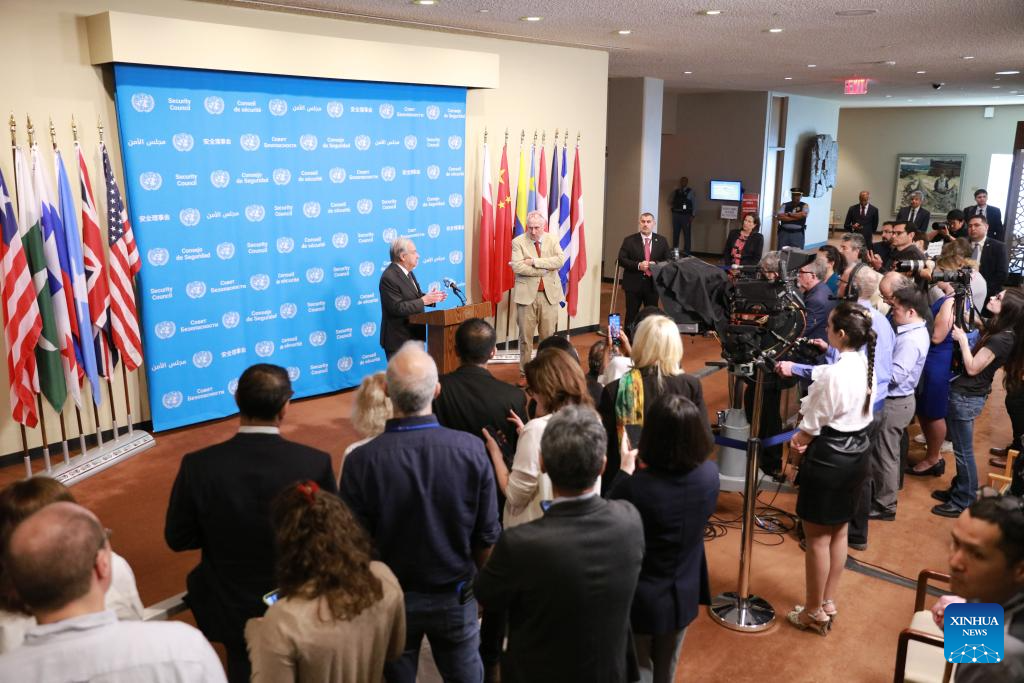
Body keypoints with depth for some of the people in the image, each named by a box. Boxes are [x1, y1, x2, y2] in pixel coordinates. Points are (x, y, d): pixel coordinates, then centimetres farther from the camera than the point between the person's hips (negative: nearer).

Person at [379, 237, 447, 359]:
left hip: (413, 336, 9)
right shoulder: (389, 277, -20)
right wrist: (424, 300, -24)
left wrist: (431, 297, -2)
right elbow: (397, 308, -25)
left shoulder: (406, 272, 9)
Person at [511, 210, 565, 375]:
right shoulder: (518, 242, -3)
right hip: (527, 293, -2)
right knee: (525, 335, 3)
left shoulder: (552, 240, 6)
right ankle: (524, 372, 14)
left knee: (548, 335, 9)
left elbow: (560, 260, -11)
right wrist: (545, 269, -15)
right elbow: (517, 267, -17)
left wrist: (534, 261, -17)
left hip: (549, 293, 2)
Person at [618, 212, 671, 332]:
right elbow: (621, 259, -6)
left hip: (653, 283, 2)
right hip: (633, 284, -2)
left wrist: (656, 264, -14)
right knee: (631, 315, 5)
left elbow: (668, 261, 7)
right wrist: (638, 265, -19)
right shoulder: (629, 240, 0)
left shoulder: (662, 241, 6)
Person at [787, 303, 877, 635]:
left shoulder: (833, 374, -26)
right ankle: (829, 602, 34)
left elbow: (812, 425, -16)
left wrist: (798, 442, 5)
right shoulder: (867, 366, 1)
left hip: (828, 458, -9)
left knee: (817, 537, 6)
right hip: (857, 454, 9)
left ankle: (814, 611, 20)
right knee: (838, 532, 20)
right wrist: (805, 437, 5)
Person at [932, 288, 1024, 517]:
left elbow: (972, 368, -20)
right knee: (962, 448, 21)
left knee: (963, 451, 3)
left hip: (965, 397, -10)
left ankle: (963, 502, 15)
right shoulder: (1001, 332, 5)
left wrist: (962, 339, -13)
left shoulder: (1000, 339, -24)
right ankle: (958, 490, 35)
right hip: (969, 394, 10)